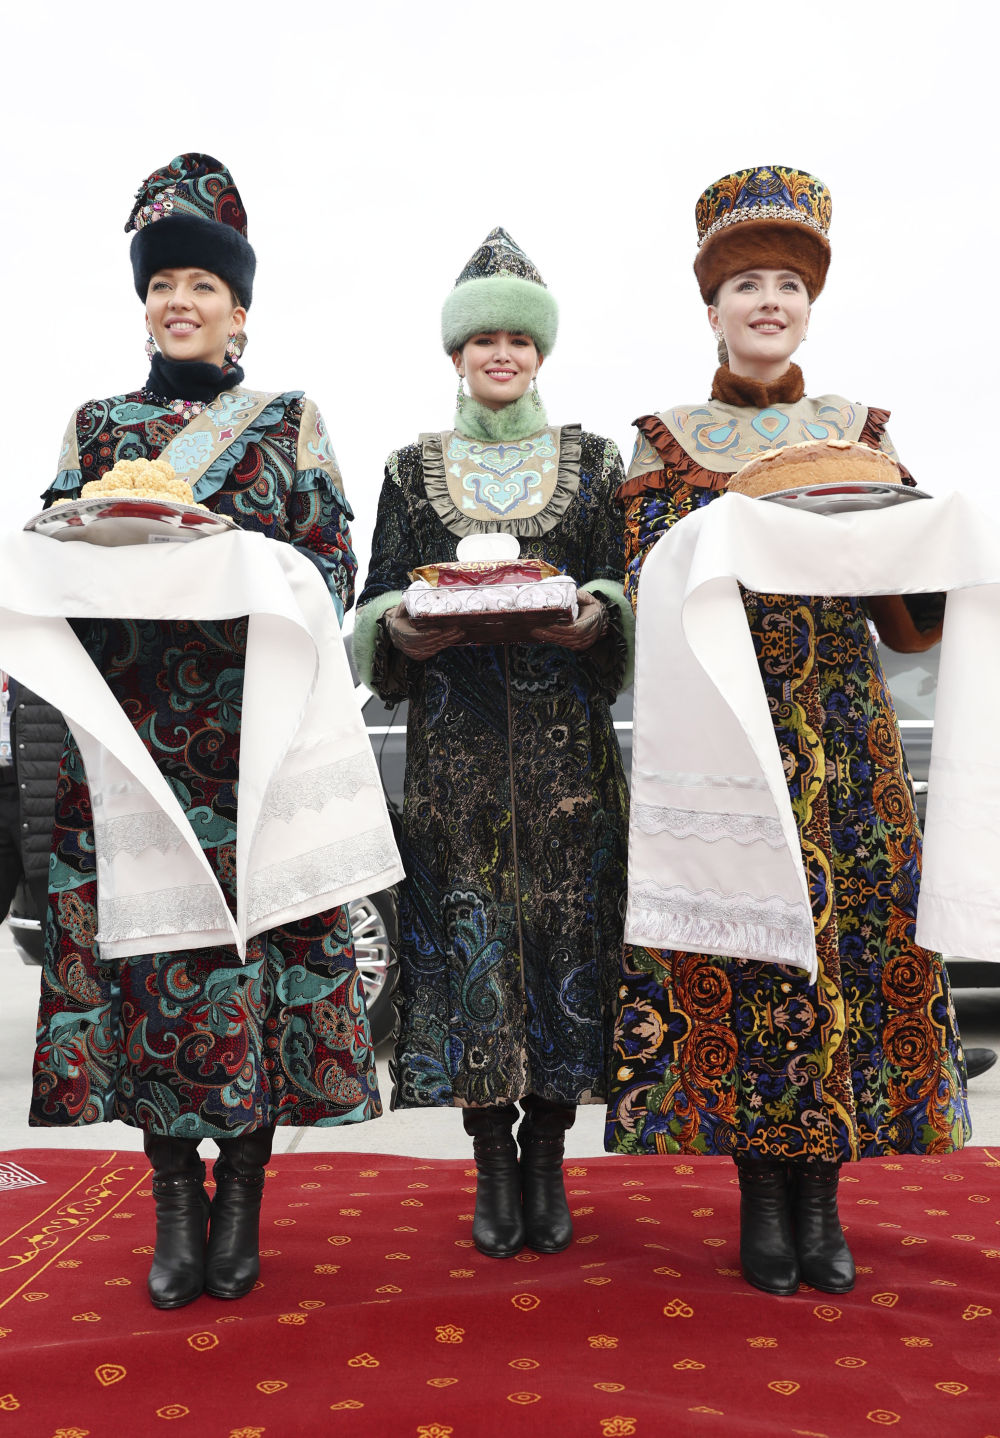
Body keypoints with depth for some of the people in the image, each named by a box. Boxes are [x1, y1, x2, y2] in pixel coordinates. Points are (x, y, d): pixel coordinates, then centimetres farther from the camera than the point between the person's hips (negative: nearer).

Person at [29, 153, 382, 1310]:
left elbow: (333, 566, 3)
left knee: (255, 936, -3)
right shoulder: (96, 424, 17)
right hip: (131, 728, 2)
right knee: (141, 936, 0)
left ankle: (242, 1195, 13)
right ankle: (175, 1203, 14)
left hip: (254, 732, -2)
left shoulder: (291, 422, 11)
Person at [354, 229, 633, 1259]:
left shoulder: (592, 462, 11)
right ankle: (493, 1165, 16)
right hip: (456, 743, 0)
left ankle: (547, 1160, 17)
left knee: (565, 931, 0)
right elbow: (376, 607, 7)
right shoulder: (413, 470, 12)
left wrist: (596, 620, -16)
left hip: (567, 742, 0)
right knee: (465, 937, 0)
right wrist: (403, 633, -15)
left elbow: (629, 593, 6)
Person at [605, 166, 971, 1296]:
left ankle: (823, 1190, 15)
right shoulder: (664, 443, 8)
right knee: (728, 938, -3)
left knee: (851, 927, -1)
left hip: (841, 726, 2)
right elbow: (647, 600, -3)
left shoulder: (857, 432, 13)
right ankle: (761, 1192, 14)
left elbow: (910, 615, 8)